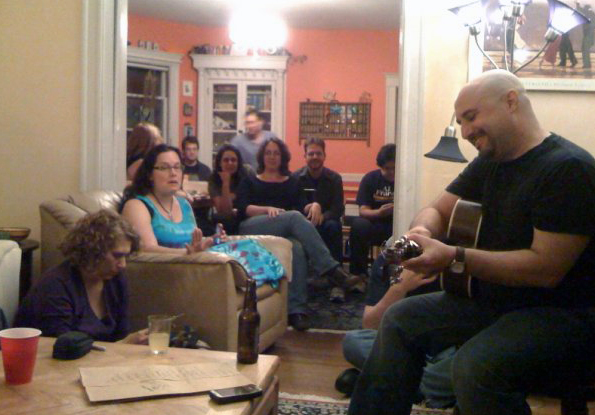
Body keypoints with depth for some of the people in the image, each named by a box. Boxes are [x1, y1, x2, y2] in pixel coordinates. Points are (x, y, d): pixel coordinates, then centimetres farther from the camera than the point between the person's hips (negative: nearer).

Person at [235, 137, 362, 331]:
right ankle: (331, 268, -43)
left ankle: (296, 310, -45)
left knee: (298, 249, -38)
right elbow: (243, 209, 5)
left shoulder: (292, 182, 29)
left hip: (286, 233, 2)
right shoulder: (250, 181, 24)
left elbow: (302, 208, 14)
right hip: (253, 229, -2)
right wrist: (267, 209, -13)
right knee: (295, 217, -34)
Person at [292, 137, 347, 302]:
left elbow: (338, 209, -6)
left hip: (326, 222, 1)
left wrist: (322, 216, -27)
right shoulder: (295, 178, 1)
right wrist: (308, 209, -28)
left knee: (333, 226, -34)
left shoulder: (334, 178, 3)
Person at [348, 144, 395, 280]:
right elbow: (363, 210, -6)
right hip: (375, 225, 0)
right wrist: (379, 212, -29)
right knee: (358, 224, -32)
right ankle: (358, 274, -20)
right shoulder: (370, 178, 1)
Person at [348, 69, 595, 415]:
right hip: (496, 300, 9)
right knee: (401, 320, 7)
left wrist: (455, 259, -28)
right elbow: (438, 210, 13)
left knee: (476, 366, -35)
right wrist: (422, 232, -12)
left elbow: (547, 268, -26)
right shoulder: (489, 163, 8)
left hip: (563, 313, -9)